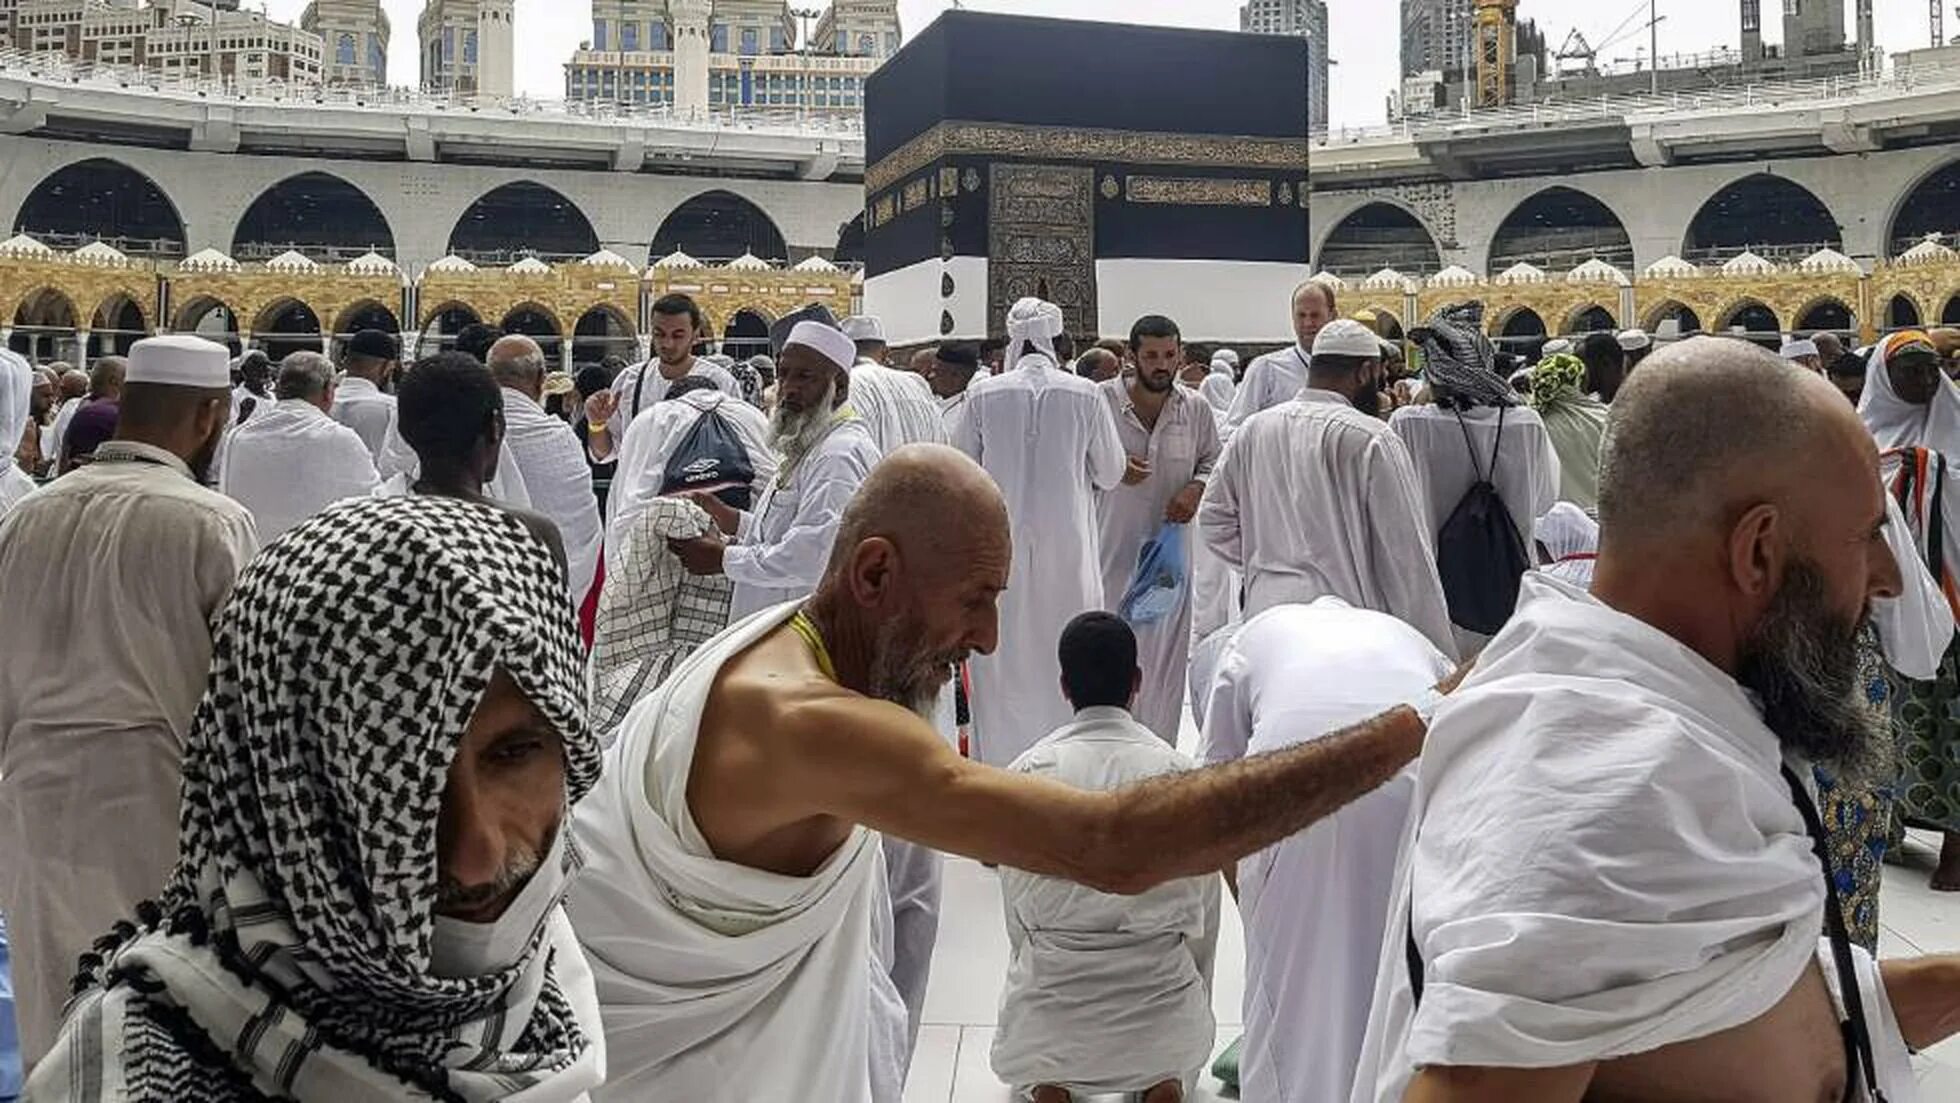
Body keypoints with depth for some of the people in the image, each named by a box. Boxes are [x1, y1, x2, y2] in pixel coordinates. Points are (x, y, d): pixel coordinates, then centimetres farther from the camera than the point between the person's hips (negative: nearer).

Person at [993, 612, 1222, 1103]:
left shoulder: (1026, 773, -5)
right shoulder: (1182, 773, -5)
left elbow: (1017, 906, 4)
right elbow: (1202, 913, 4)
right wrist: (1195, 1004, 20)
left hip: (1053, 984, 0)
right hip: (1159, 983, 0)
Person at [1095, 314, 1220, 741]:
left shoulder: (1195, 409, 2)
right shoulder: (1101, 401, -6)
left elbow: (1214, 461, 15)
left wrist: (1197, 488, -5)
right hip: (1112, 549, -3)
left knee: (1165, 650, 8)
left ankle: (1159, 748, 19)